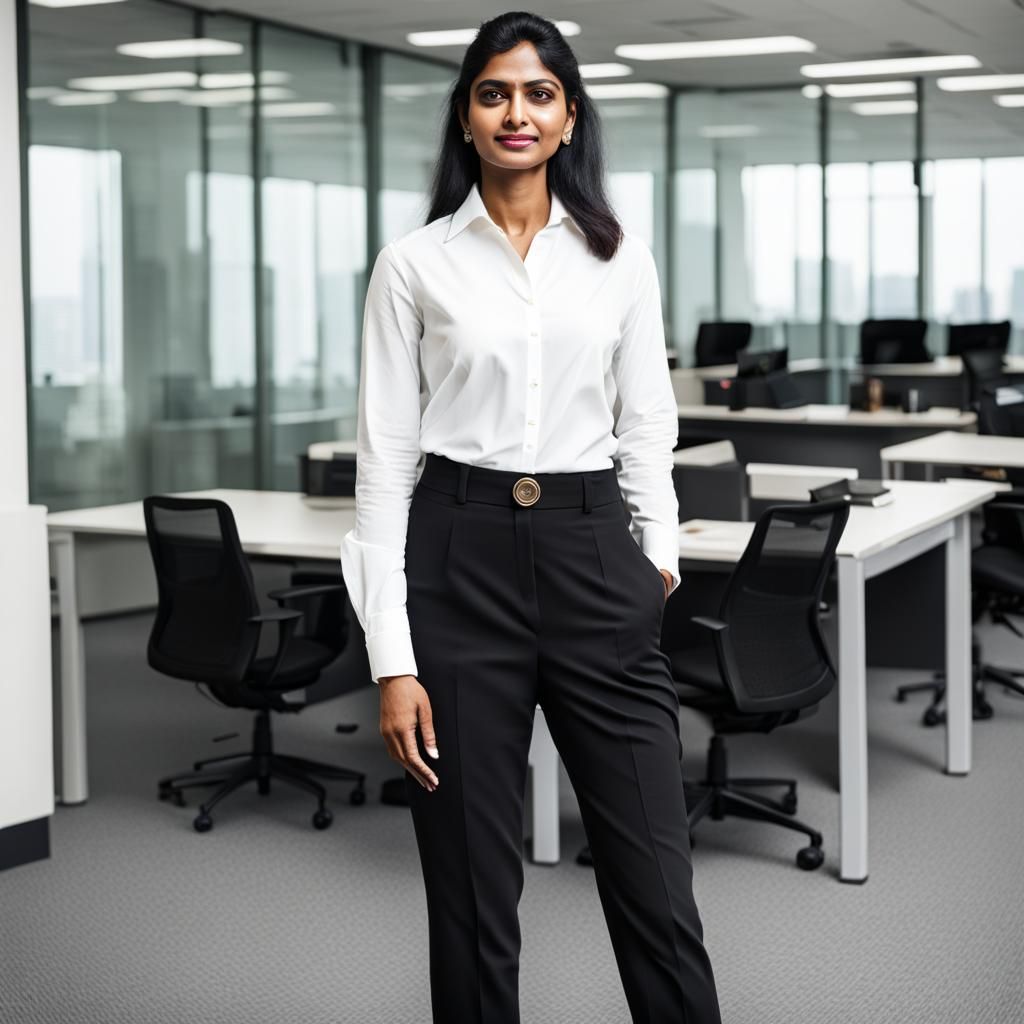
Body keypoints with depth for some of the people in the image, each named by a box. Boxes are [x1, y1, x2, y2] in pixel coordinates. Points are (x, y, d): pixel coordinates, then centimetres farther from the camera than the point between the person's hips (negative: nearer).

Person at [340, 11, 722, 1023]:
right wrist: (392, 661, -6)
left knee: (657, 888, 1)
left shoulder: (619, 258, 8)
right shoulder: (413, 264, 1)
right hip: (458, 567, -1)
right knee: (471, 895, 5)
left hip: (594, 560, 2)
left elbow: (645, 428, 14)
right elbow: (384, 460, -1)